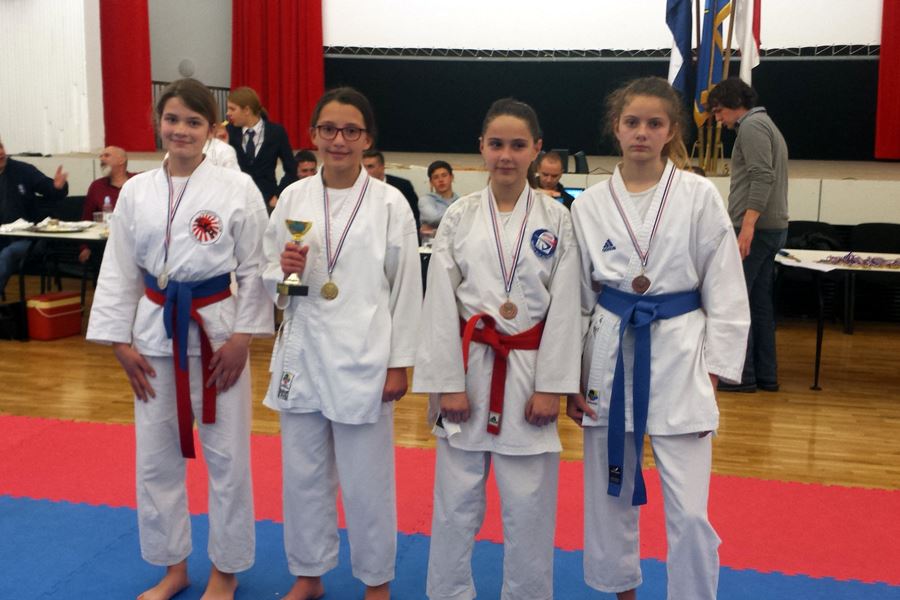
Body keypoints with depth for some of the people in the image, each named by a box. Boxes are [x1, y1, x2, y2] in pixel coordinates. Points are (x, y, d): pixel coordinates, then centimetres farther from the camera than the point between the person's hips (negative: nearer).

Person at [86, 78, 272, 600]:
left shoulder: (237, 189, -7)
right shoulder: (136, 191, 2)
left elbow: (254, 269, -5)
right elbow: (119, 272, 5)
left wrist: (242, 338, -10)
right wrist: (121, 342, 1)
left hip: (217, 328, -3)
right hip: (156, 332, 3)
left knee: (226, 455, 5)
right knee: (156, 456, 11)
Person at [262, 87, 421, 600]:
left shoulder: (390, 203, -5)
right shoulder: (294, 197, 3)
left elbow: (406, 288, -3)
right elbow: (268, 277, 10)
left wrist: (400, 363, -5)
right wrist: (283, 271, -13)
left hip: (363, 357, -3)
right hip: (303, 351, 3)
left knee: (367, 477, 6)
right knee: (303, 472, 14)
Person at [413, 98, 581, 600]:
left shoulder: (557, 220, -1)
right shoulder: (459, 217, 0)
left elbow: (564, 308, -3)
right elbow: (441, 304, -2)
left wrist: (551, 386, -7)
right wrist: (448, 383, -6)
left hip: (529, 370, 0)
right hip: (469, 368, 1)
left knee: (529, 503, 7)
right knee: (457, 497, 9)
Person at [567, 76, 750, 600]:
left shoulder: (699, 196, -4)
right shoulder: (590, 205, 2)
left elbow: (725, 292, -2)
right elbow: (578, 296, 6)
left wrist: (714, 373, -5)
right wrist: (571, 377, 5)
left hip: (679, 354, -2)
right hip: (611, 354, 3)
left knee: (689, 510, -2)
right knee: (611, 494, 15)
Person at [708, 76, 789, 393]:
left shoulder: (752, 126, -9)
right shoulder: (767, 125, 23)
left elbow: (763, 177, -21)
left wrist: (748, 225, -28)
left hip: (755, 229, -10)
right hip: (771, 228, 10)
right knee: (760, 303, 11)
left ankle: (741, 375, -4)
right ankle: (765, 375, 15)